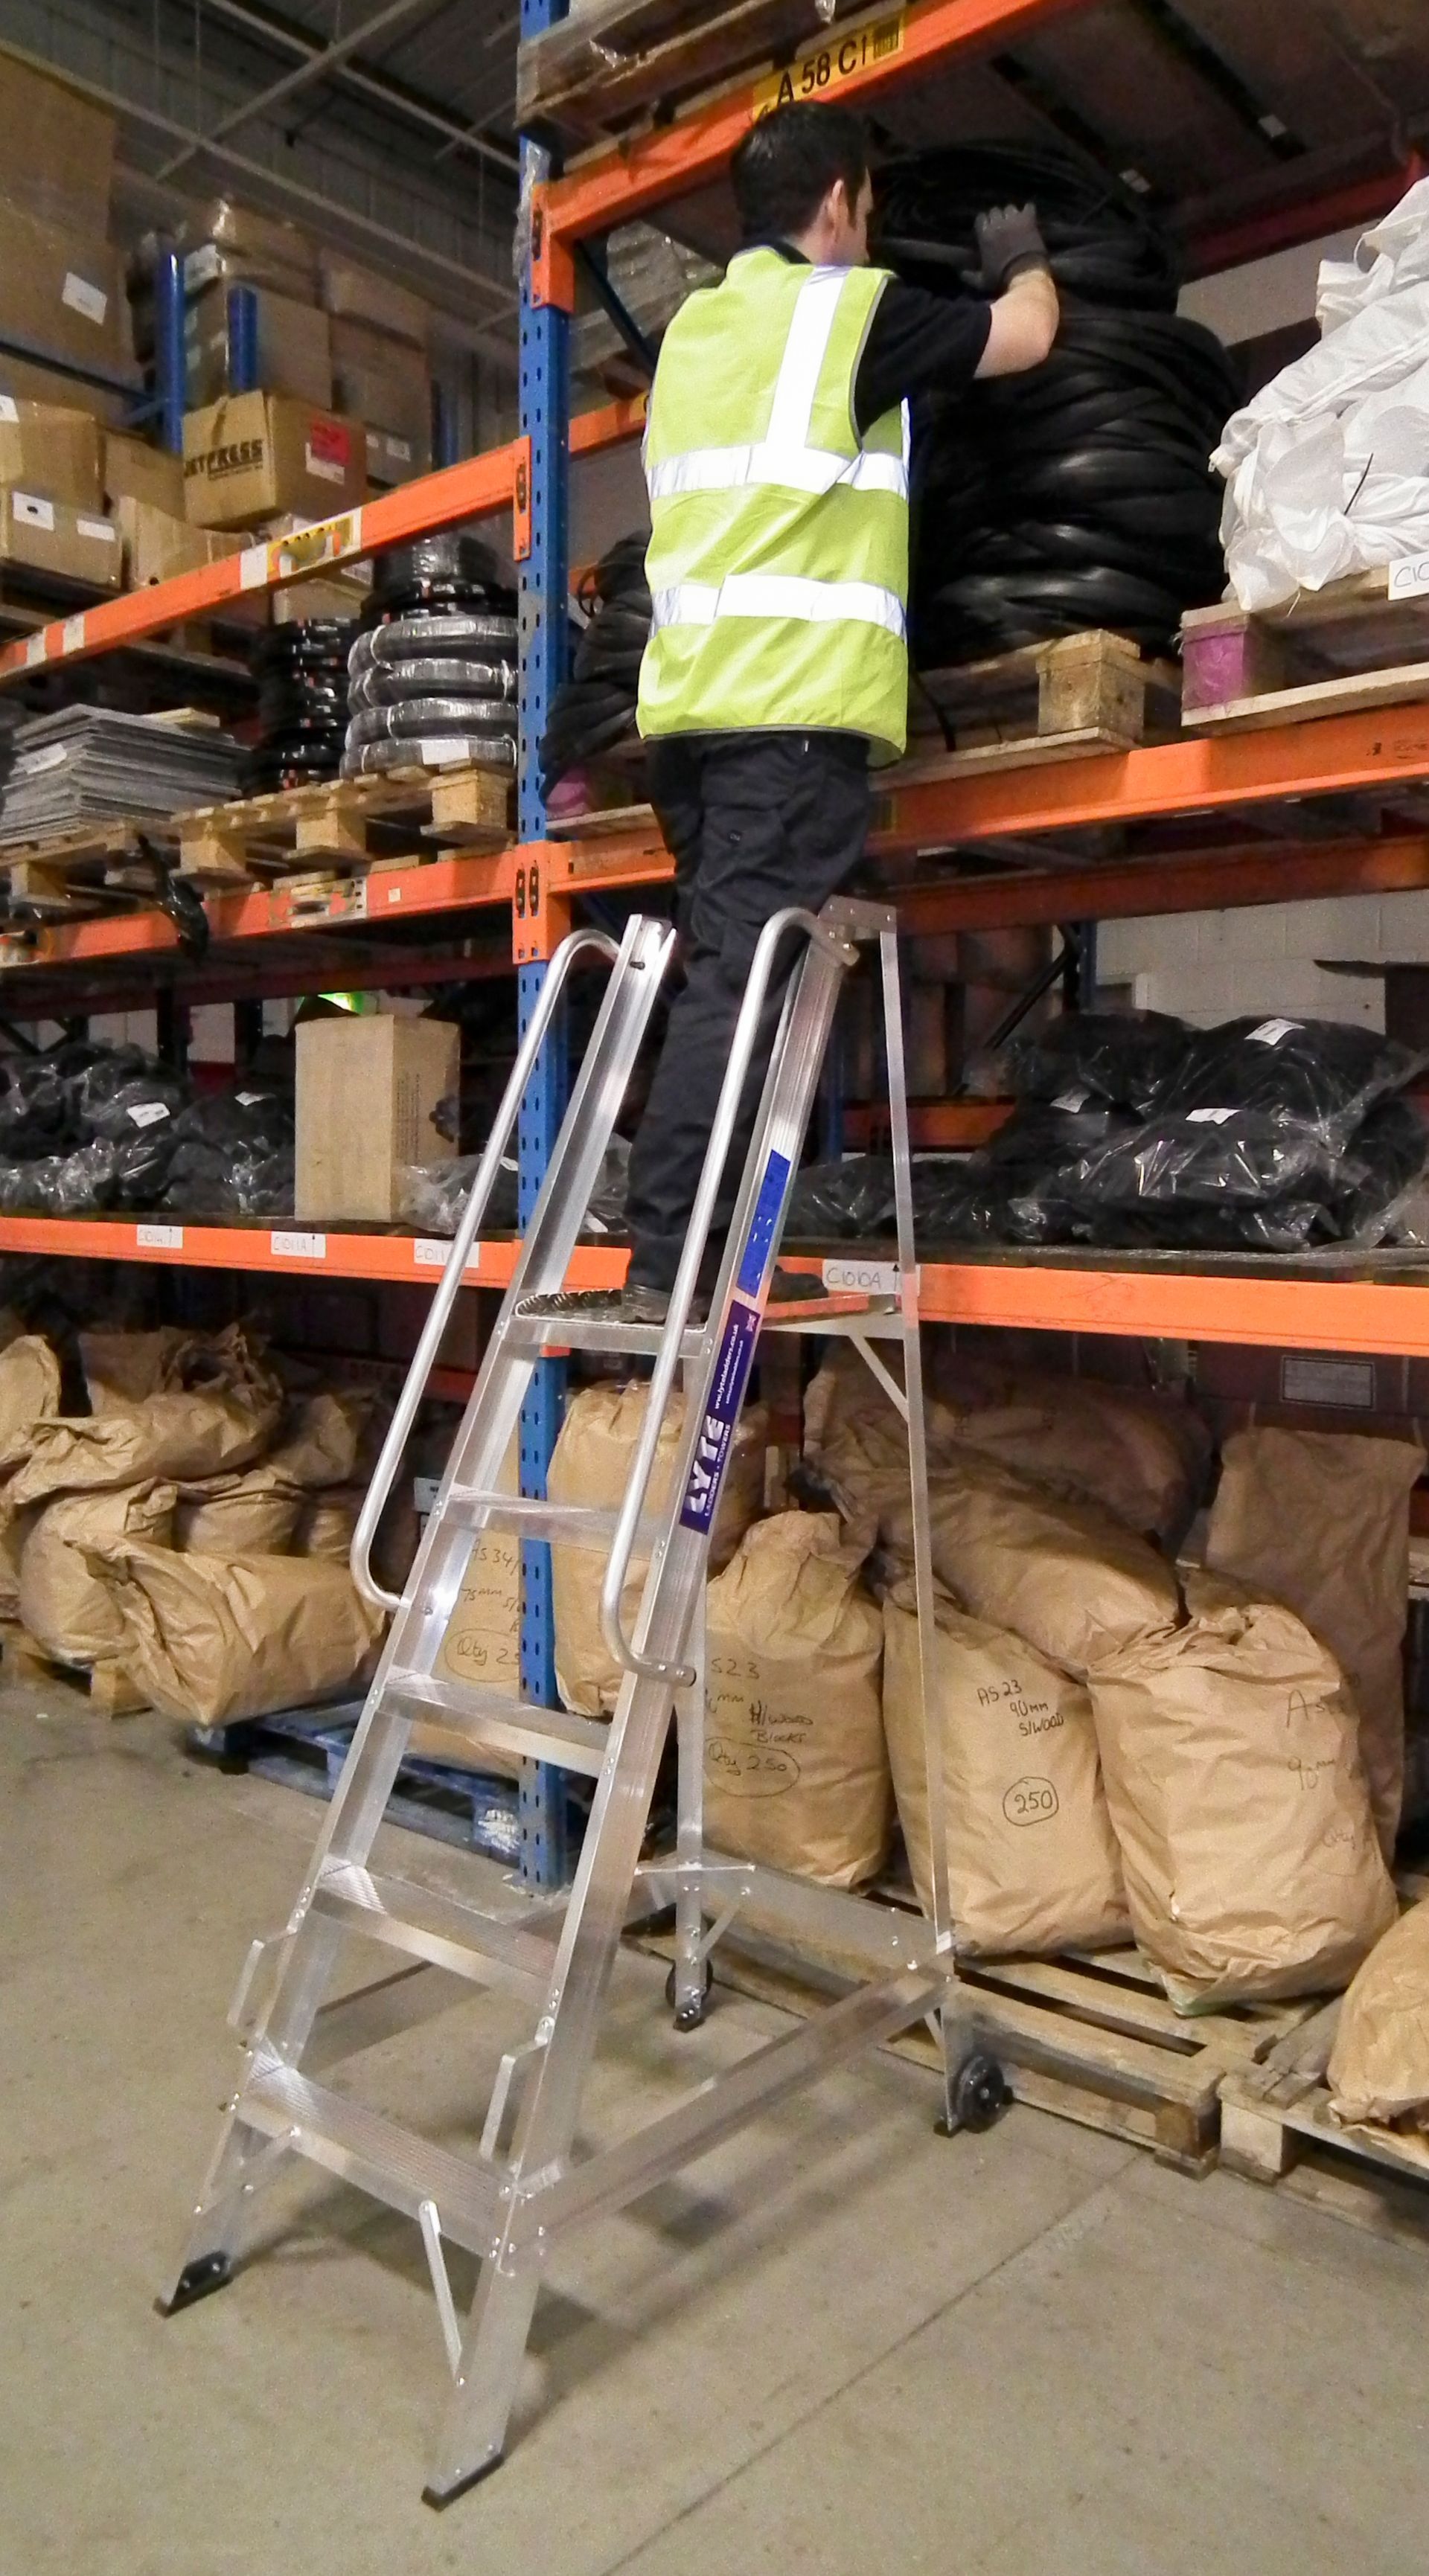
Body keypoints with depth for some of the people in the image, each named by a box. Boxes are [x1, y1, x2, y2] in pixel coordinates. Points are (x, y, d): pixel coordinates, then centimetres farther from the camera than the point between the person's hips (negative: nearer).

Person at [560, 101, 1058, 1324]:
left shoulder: (693, 327, 24)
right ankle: (665, 1262, -15)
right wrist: (1023, 258, 39)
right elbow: (1027, 333, 15)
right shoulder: (851, 307, 4)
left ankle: (706, 1253, 9)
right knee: (745, 983, -12)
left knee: (727, 976, 10)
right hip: (795, 701, -7)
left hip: (690, 697, 8)